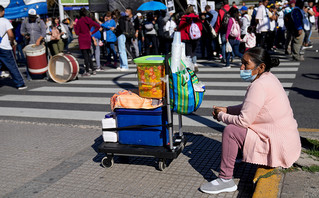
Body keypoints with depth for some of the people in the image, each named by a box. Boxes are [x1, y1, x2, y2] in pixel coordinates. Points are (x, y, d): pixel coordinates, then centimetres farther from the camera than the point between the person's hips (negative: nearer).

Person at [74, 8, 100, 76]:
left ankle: (87, 71, -2)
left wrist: (74, 25, 3)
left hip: (82, 40, -5)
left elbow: (77, 33, -8)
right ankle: (93, 70, 17)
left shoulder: (79, 21, -11)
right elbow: (98, 26, 3)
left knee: (85, 55, -4)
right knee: (88, 55, 16)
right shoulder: (89, 20, 3)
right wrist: (92, 32, 8)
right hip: (88, 39, 5)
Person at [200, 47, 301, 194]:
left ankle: (225, 180, -7)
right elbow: (248, 107, 17)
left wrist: (221, 116, -6)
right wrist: (226, 110, 7)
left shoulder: (259, 85, -23)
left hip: (279, 146, -10)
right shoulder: (268, 78, 8)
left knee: (230, 130, -14)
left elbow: (244, 121, -23)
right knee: (236, 125, 18)